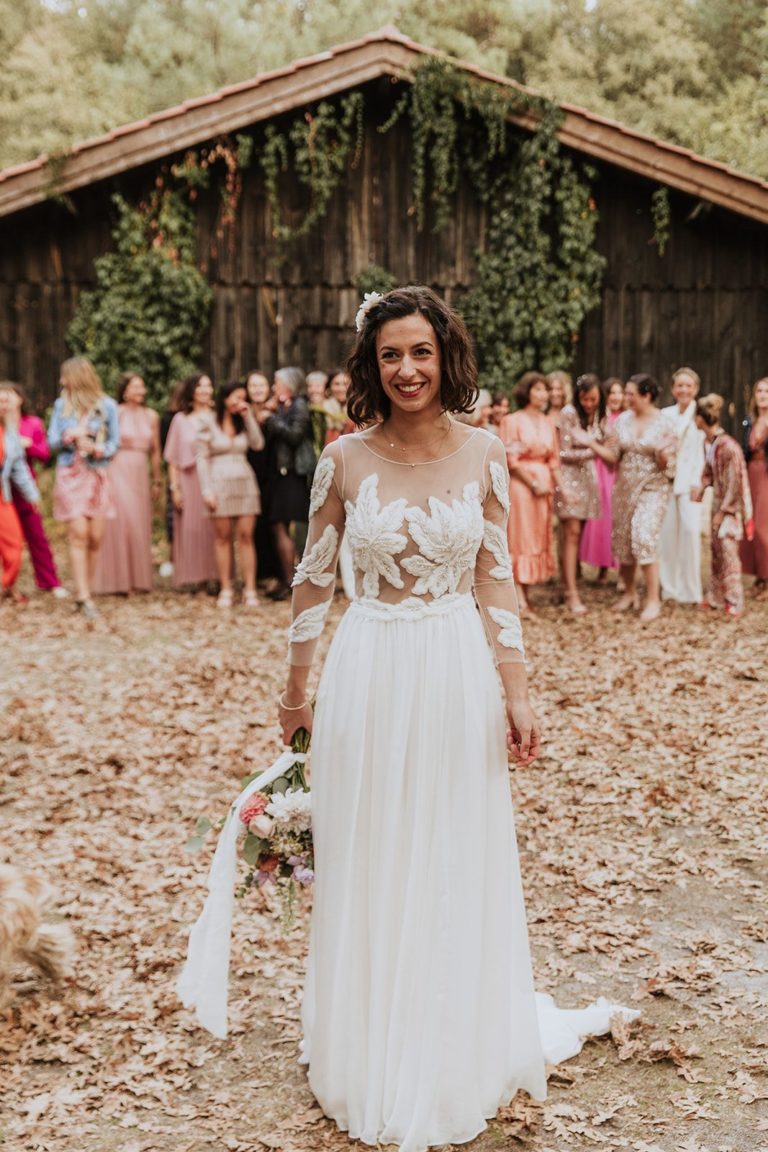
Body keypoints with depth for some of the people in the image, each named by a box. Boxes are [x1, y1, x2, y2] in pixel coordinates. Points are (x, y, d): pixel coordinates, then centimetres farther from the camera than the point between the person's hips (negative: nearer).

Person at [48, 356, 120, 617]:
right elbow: (52, 441, 7)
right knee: (79, 535, -9)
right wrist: (69, 436, -12)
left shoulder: (107, 406, 2)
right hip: (70, 475, 0)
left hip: (97, 476, 0)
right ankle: (84, 597, -10)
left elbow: (114, 443, 2)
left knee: (95, 538, -2)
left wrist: (96, 448, -17)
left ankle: (86, 591, 9)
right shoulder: (61, 405, 7)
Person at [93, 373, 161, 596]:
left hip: (140, 474, 4)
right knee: (119, 522, -8)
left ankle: (138, 580, 14)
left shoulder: (151, 416, 11)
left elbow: (155, 452, 14)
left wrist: (157, 481, 15)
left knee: (140, 526, 5)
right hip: (117, 471, -4)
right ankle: (118, 581, -3)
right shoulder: (114, 413, -2)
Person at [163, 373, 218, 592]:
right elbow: (172, 458, 6)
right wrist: (174, 487, -2)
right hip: (189, 481, 0)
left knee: (213, 529, -2)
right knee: (190, 528, 0)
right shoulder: (181, 419, 8)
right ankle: (191, 576, 5)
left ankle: (214, 575, 4)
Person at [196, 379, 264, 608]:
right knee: (223, 538, 0)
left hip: (245, 482, 3)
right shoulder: (208, 425, 1)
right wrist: (207, 490, -9)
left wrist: (249, 416, -1)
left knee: (246, 536, -1)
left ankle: (250, 590, -2)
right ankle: (226, 590, 4)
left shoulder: (243, 423, 14)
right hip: (220, 484, -3)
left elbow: (258, 444, -1)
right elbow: (202, 458, -2)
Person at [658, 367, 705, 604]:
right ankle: (669, 587, 11)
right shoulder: (665, 415, 9)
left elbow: (705, 451, -3)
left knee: (690, 529, -11)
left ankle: (689, 589, -3)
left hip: (691, 479, -2)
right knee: (667, 531, 2)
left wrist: (697, 482, -10)